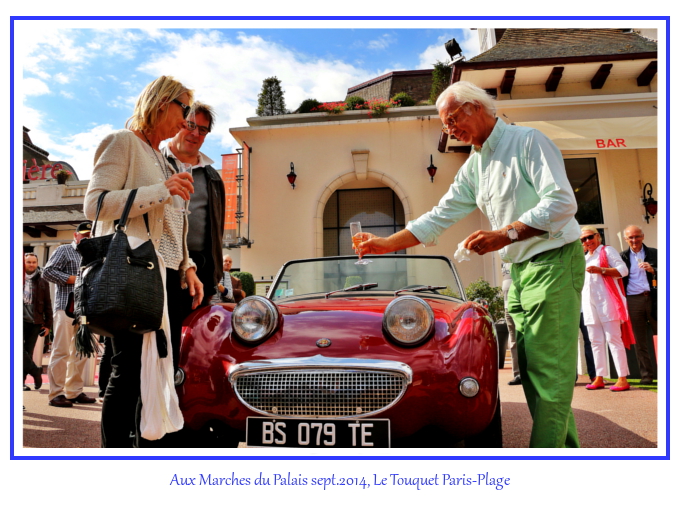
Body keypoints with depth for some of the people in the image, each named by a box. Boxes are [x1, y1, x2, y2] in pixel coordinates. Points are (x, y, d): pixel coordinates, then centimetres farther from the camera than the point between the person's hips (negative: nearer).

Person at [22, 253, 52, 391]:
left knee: (28, 352, 3)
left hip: (34, 322, 0)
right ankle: (36, 371, 5)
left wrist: (48, 324, 3)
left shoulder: (42, 281, 7)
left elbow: (47, 304, 8)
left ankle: (22, 381, 10)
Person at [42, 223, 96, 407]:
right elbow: (47, 271, -7)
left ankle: (74, 392, 14)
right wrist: (73, 279, -13)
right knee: (61, 351, -5)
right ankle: (56, 394, 1)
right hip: (66, 307, -6)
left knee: (81, 352, 7)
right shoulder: (64, 250, 2)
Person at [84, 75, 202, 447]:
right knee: (129, 372, -7)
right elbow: (94, 204, -12)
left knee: (155, 373, 8)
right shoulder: (124, 142, 0)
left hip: (166, 276, 8)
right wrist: (161, 190, -16)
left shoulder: (163, 159, 24)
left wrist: (186, 267, 13)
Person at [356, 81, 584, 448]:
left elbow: (562, 202, -17)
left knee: (548, 368, -8)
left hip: (554, 262, -8)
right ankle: (566, 447, 18)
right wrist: (387, 243, 8)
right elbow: (440, 217, 14)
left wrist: (504, 234, -24)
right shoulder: (474, 166, 15)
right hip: (519, 269, 8)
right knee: (531, 367, 8)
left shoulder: (527, 141, -7)